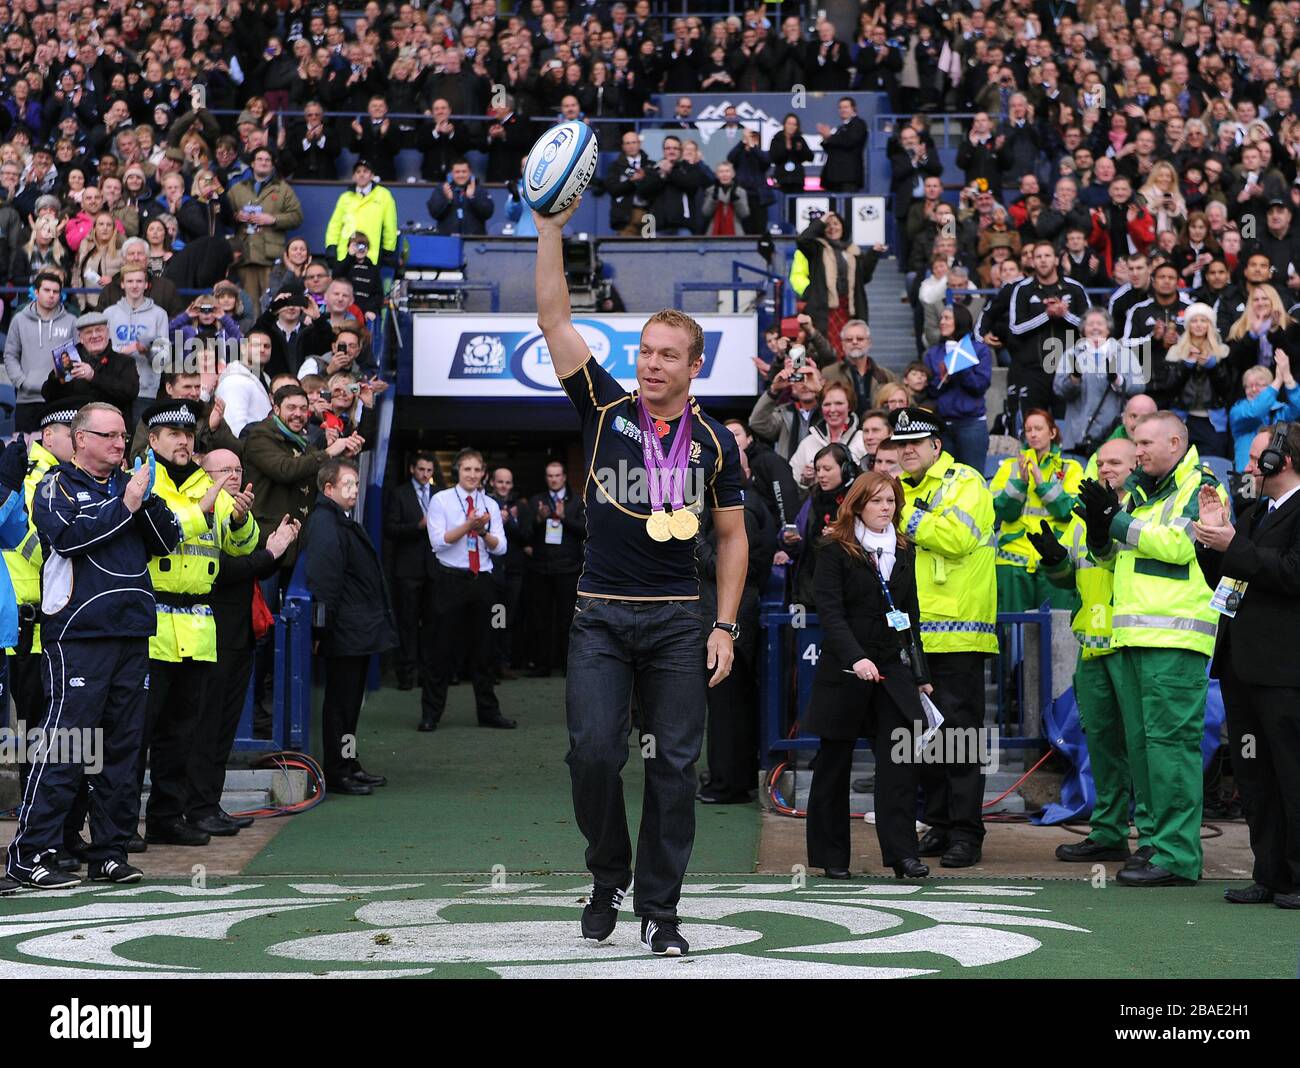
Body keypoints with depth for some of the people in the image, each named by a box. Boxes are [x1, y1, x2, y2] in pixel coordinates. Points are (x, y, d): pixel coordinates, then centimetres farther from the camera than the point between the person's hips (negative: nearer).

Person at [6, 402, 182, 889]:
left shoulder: (129, 485, 18)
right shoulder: (57, 485, 2)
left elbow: (168, 541, 11)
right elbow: (68, 536, -16)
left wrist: (148, 500, -4)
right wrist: (125, 506, -13)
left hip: (130, 630, 6)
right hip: (77, 633, -6)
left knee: (124, 745, 7)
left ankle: (110, 850, 14)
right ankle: (30, 853, -7)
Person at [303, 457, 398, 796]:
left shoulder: (345, 522, 18)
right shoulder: (325, 524, -16)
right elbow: (323, 581, -22)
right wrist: (322, 628, -25)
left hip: (359, 632, 10)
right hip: (344, 634, -10)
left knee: (350, 701, 16)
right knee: (341, 701, -4)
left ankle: (348, 765, 24)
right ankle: (336, 772, 1)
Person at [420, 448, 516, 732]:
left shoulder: (490, 505, 11)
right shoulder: (441, 500, 0)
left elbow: (500, 547, 5)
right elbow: (438, 541, -11)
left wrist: (483, 531, -12)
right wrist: (468, 525, -18)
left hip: (482, 580, 4)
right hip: (451, 579, -4)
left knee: (484, 647, 8)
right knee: (445, 647, -2)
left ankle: (488, 711, 16)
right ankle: (431, 713, 6)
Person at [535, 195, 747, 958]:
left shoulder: (715, 441, 4)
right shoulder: (606, 409, 3)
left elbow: (733, 535, 9)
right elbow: (555, 320, -4)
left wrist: (725, 626, 1)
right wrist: (552, 229, -12)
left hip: (679, 621, 0)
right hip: (602, 615, 0)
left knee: (676, 766, 0)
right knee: (594, 752, -8)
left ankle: (660, 910, 8)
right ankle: (609, 877, 16)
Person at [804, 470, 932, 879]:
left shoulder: (904, 551, 13)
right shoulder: (836, 550, -4)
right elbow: (830, 612, -13)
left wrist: (920, 674, 15)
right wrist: (856, 658, -27)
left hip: (893, 669, 4)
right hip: (844, 673, -4)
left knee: (900, 760, -10)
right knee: (834, 764, 5)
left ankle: (902, 852, -11)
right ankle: (830, 856, 13)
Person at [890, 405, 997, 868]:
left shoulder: (964, 483, -3)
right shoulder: (904, 491, 19)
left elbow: (957, 538, -20)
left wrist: (904, 518, -13)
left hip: (956, 631, -7)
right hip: (914, 634, 7)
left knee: (958, 729, -7)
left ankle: (965, 831, -5)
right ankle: (939, 824, 17)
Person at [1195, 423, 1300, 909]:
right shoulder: (1254, 514, 20)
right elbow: (1223, 580, 21)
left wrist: (1233, 546, -16)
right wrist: (1211, 539, 6)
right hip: (1241, 664, 9)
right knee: (1254, 777, 11)